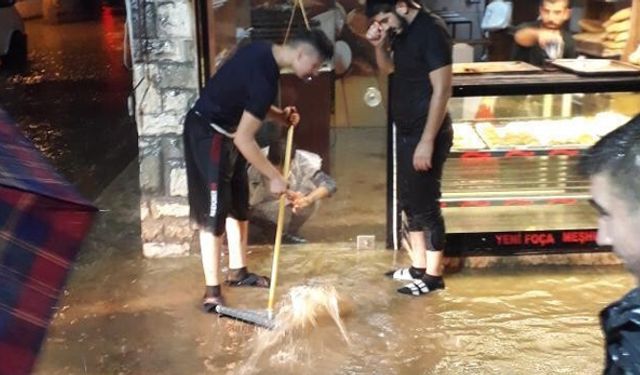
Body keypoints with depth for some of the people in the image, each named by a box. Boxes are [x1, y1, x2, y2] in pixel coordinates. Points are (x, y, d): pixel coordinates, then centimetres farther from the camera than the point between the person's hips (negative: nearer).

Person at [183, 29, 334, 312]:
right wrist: (274, 177, -19)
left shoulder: (264, 52, 0)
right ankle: (212, 292, 1)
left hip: (225, 131, 10)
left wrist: (279, 116, 1)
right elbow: (244, 139, -27)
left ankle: (238, 271, 31)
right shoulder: (266, 77, -28)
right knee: (213, 214, -6)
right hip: (208, 134, -10)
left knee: (238, 205, 17)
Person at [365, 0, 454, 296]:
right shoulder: (402, 31, 9)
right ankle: (418, 267, 26)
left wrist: (427, 141, -24)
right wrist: (379, 45, 4)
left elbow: (442, 89, -22)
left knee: (425, 203, -2)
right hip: (407, 131, 9)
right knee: (410, 201, 15)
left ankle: (433, 275, 9)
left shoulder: (431, 31, -18)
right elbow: (389, 68, 26)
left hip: (426, 134, -9)